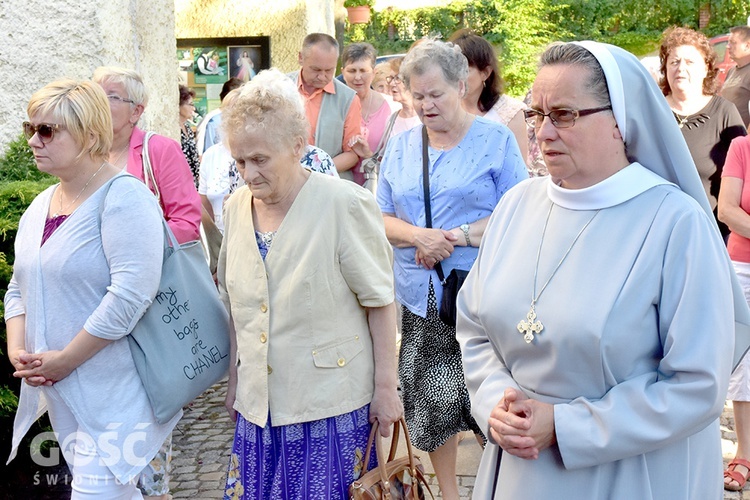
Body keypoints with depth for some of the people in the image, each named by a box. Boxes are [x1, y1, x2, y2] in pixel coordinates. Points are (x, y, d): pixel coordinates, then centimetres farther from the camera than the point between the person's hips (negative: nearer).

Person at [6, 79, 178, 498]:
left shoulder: (123, 197, -13)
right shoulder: (40, 206, 12)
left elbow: (131, 293, -24)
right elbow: (19, 289, 18)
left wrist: (65, 360, -19)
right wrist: (17, 351, 1)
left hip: (114, 390, -8)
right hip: (60, 392, 8)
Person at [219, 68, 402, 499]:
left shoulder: (344, 204, -12)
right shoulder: (237, 207, 5)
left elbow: (379, 301, -8)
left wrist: (386, 387, -7)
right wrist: (236, 381, 17)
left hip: (330, 404, -5)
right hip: (260, 403, 5)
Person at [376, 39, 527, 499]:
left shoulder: (496, 139, 0)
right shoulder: (402, 145, 11)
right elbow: (383, 218, 10)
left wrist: (458, 236, -16)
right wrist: (418, 236, -11)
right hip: (420, 296, 4)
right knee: (431, 401, 9)